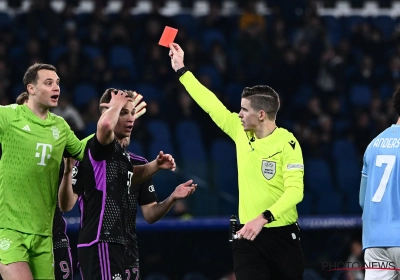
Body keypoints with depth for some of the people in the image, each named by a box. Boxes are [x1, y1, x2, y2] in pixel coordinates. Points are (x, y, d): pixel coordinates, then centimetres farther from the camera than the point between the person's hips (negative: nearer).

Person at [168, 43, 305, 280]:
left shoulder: (287, 143, -11)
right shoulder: (241, 132, 5)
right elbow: (211, 104, 16)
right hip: (247, 235, 4)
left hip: (282, 235, -4)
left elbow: (295, 191, -19)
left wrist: (263, 218, -31)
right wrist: (181, 70, 22)